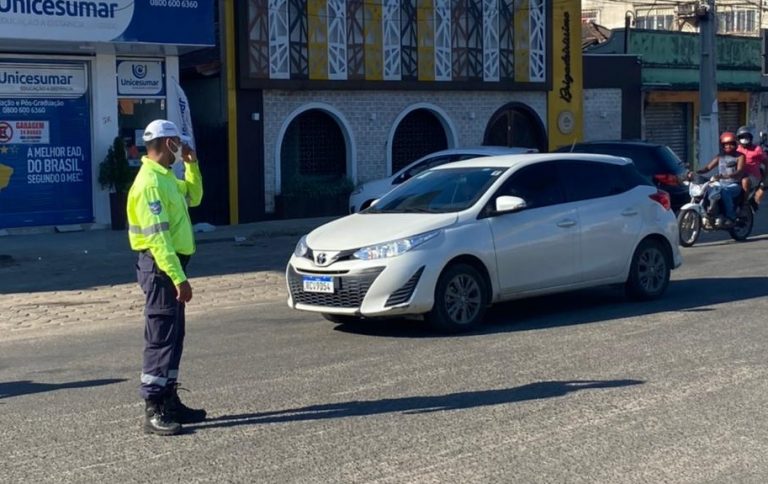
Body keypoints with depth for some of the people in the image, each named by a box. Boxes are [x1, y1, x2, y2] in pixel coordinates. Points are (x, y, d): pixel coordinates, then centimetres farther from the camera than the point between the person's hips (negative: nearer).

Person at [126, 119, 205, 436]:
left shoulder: (165, 177, 14)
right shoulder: (150, 182, -18)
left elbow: (193, 196, 30)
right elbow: (157, 236, -24)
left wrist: (192, 165, 16)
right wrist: (178, 277, -26)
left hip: (170, 265, 10)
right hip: (160, 267, -10)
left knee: (173, 337, 14)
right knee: (161, 338, -9)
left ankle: (169, 401, 22)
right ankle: (153, 411, -6)